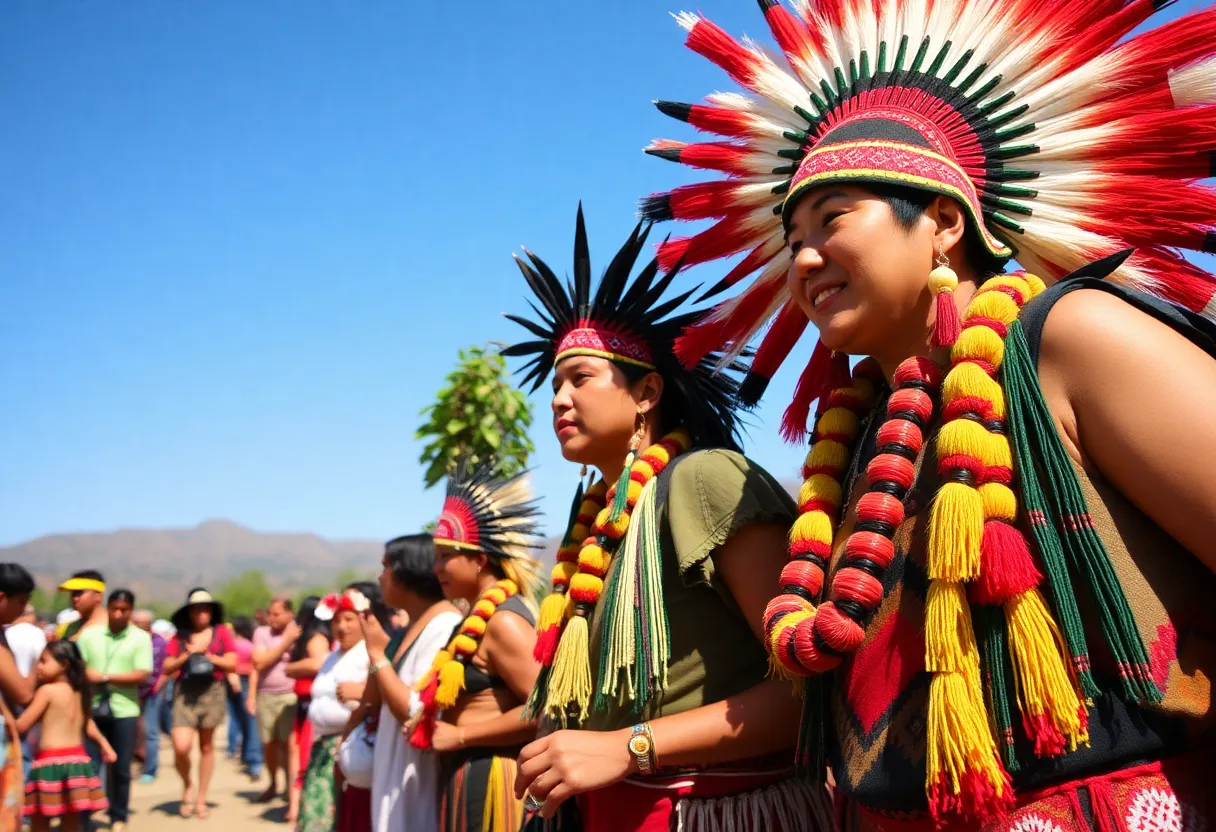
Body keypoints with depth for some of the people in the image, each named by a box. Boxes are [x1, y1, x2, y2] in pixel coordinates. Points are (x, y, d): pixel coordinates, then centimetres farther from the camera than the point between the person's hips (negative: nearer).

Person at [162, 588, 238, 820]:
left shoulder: (221, 632, 5)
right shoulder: (180, 635, 7)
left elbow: (231, 663, 0)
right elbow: (167, 668, 3)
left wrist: (206, 655, -6)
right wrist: (188, 655, -10)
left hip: (212, 691, 0)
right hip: (184, 693, 0)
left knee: (206, 746, 8)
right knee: (181, 747, -14)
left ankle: (201, 799, 21)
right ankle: (187, 786, 16)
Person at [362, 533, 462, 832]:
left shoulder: (444, 626, -18)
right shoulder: (412, 628, 11)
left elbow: (420, 714, -23)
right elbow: (375, 701, 15)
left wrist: (377, 656, -16)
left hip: (420, 782, -9)